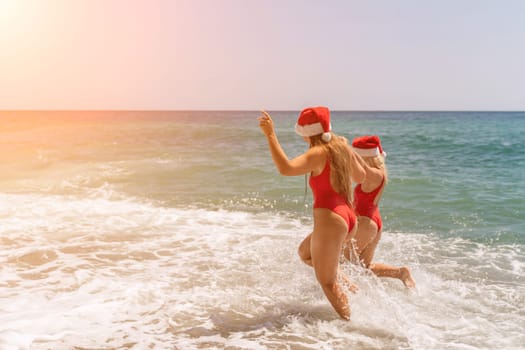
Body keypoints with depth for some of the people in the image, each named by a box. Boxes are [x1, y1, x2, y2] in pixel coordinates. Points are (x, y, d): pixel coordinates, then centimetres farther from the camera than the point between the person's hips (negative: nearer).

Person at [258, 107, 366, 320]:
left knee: (326, 282, 6)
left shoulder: (318, 153, -16)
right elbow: (360, 176, 23)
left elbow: (286, 168, -32)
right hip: (348, 219, 9)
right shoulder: (343, 147, 8)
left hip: (329, 221, -9)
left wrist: (270, 135, -29)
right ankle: (346, 283, 19)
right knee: (305, 252, 30)